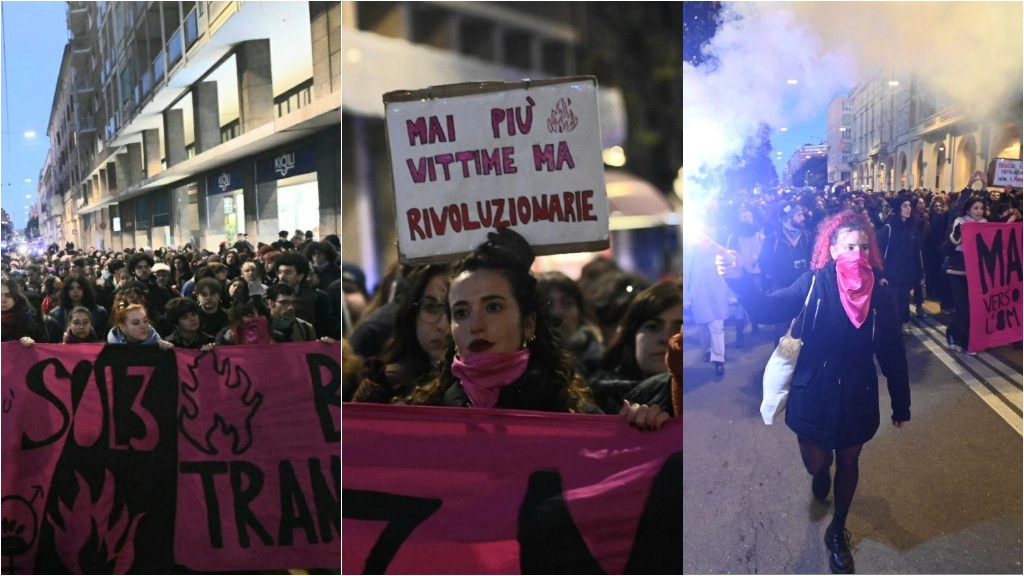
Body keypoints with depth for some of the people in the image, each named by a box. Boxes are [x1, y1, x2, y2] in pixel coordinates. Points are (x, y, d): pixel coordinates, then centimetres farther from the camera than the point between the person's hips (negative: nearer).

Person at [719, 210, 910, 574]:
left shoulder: (879, 292, -8)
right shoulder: (814, 283, -12)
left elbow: (892, 352, -2)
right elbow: (769, 309, -22)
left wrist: (900, 404, 2)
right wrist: (738, 279, -39)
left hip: (857, 397, 1)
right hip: (814, 396, -1)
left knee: (848, 464, 18)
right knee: (815, 463, 14)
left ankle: (838, 531, 40)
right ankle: (822, 474, 54)